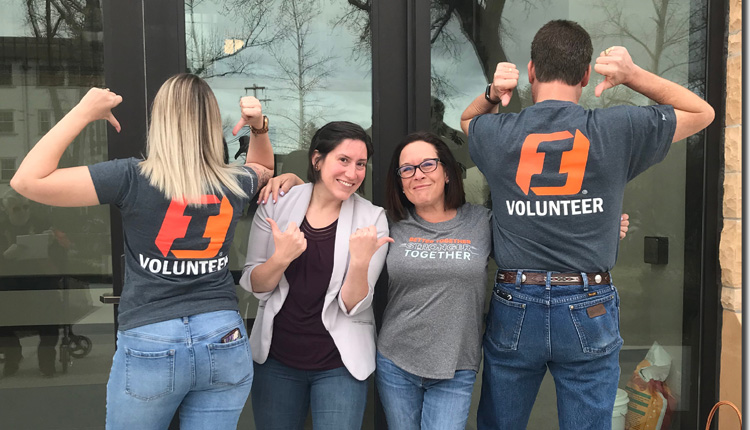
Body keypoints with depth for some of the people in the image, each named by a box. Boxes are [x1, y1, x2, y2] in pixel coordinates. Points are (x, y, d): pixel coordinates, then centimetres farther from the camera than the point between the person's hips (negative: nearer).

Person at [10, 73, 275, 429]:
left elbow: (27, 181, -10)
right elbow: (264, 168, 25)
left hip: (150, 346, -2)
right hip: (225, 342, 3)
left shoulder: (133, 178, -13)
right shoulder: (234, 184, 0)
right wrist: (259, 127, 10)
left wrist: (83, 112, -7)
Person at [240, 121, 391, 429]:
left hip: (340, 364, -1)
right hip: (276, 358, 2)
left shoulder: (371, 219, -9)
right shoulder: (277, 206, -5)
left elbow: (353, 306, -11)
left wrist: (361, 261, -29)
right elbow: (254, 287, -3)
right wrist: (281, 257, -22)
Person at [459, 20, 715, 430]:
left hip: (514, 310, 1)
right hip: (588, 312, 0)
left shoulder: (497, 134, -5)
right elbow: (703, 112, 10)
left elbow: (467, 119, 22)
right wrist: (633, 74, -1)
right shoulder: (616, 131, -7)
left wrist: (492, 94, 1)